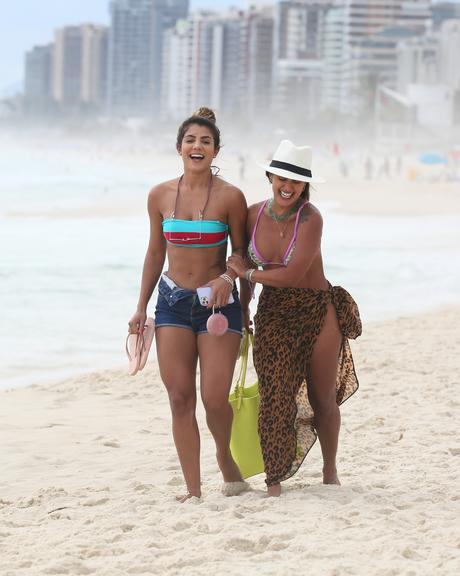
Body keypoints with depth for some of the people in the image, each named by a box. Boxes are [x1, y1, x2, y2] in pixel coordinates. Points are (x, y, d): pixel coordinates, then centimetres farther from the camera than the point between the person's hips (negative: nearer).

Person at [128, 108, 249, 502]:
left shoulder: (230, 197, -7)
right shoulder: (160, 196, 3)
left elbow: (242, 252, 1)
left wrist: (227, 278, -21)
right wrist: (142, 308, 12)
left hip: (218, 304, -3)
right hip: (173, 302, 3)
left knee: (215, 399, -7)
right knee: (180, 399, -2)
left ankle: (226, 458, 25)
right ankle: (193, 490, 2)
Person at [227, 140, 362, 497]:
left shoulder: (310, 218, -18)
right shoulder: (254, 214, -4)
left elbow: (293, 274, -23)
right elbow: (246, 265, 12)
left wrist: (247, 273, -12)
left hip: (318, 313, -3)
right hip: (273, 316, 3)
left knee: (323, 399, 8)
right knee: (275, 397, -9)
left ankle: (330, 473, 26)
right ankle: (274, 482, -4)